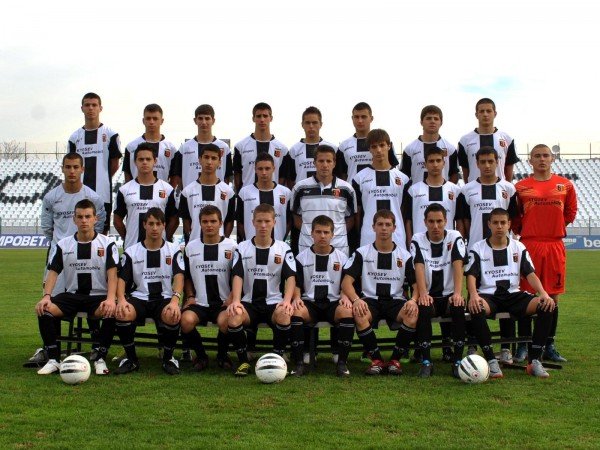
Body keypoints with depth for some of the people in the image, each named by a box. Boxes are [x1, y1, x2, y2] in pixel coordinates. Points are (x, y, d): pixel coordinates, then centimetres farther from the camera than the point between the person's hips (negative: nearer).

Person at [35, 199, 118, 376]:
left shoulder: (107, 244, 1)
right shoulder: (63, 245, 8)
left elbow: (112, 274, -8)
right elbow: (53, 272, 4)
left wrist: (110, 299, -25)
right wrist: (46, 296, -15)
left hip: (98, 296, -2)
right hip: (71, 295, 3)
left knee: (111, 312, -35)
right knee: (43, 310, -25)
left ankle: (100, 359, -18)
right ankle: (53, 359, -17)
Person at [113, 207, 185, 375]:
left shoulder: (174, 250, 8)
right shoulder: (131, 252, 10)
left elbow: (179, 276, -6)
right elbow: (122, 278, 3)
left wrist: (175, 300, -25)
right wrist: (121, 299, -19)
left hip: (165, 298, -1)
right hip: (139, 297, 1)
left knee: (173, 316, -36)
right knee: (122, 314, -33)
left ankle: (168, 358, -7)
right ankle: (131, 358, -8)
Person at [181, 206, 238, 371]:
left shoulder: (232, 247, 5)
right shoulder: (191, 247, 12)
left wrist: (231, 298, -8)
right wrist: (190, 296, 5)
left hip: (223, 302, -2)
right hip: (199, 302, 2)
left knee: (224, 321, -36)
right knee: (186, 320, -32)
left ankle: (222, 355, -1)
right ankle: (201, 355, -3)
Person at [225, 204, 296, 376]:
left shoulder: (283, 248, 7)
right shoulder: (242, 248, 8)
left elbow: (290, 277, -3)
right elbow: (238, 276, -3)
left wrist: (287, 300, -22)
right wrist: (236, 301, -21)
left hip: (274, 302, 0)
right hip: (249, 302, 1)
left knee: (284, 316, -36)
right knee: (233, 318, -32)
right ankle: (244, 361, -10)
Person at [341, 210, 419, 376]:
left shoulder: (405, 256, 9)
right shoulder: (362, 253, 6)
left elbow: (416, 285, 7)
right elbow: (346, 282, -1)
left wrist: (413, 300, -17)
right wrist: (356, 300, -22)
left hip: (395, 300, 1)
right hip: (370, 300, -1)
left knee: (413, 315, -33)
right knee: (359, 316, -36)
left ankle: (395, 360, -13)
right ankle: (376, 360, -15)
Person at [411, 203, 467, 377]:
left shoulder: (455, 238, 1)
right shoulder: (418, 240, 1)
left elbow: (458, 265, -15)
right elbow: (419, 267, -15)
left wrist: (457, 293, -31)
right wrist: (423, 294, -32)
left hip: (449, 295, 0)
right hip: (429, 296, 0)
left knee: (459, 307, -32)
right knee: (422, 308, -33)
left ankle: (457, 360, -21)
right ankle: (426, 361, -23)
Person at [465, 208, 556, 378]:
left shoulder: (519, 247, 14)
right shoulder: (478, 248, 7)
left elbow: (530, 274, 6)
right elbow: (471, 275, -4)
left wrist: (544, 293, -13)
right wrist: (473, 295, -26)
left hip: (513, 294, 3)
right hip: (488, 295, -3)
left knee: (546, 306, -24)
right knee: (476, 308, -39)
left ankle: (534, 360, -19)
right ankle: (491, 360, -31)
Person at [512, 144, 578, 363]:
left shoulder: (565, 185, 7)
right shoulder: (521, 187, 3)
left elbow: (571, 211, 17)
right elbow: (514, 216, 10)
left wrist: (556, 227, 9)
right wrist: (523, 230, 1)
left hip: (555, 246, 2)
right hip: (529, 245, -2)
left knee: (553, 296, 6)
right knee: (527, 295, 0)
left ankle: (549, 346, 15)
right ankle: (524, 345, 9)